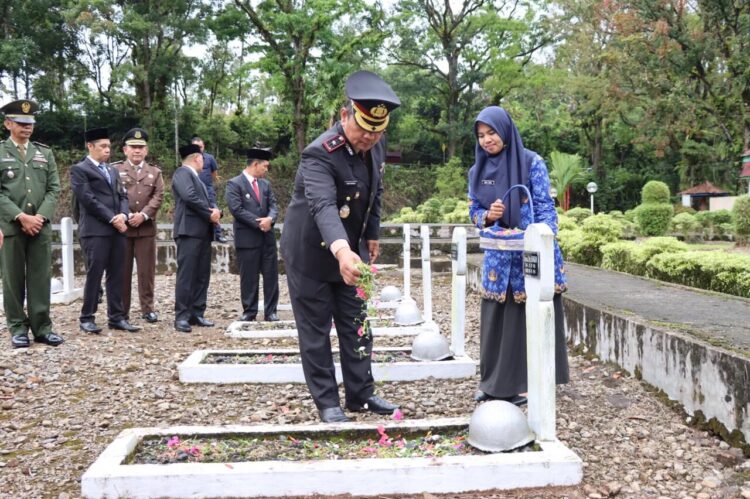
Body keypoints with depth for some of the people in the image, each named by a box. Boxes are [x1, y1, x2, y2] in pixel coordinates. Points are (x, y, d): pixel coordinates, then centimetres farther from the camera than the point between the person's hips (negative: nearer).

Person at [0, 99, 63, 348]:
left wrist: (40, 217, -7)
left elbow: (54, 189, 7)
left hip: (41, 225, 2)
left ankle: (42, 327, 8)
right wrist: (20, 217, -13)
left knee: (41, 278, 3)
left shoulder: (45, 153, 13)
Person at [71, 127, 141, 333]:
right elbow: (88, 200, -11)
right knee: (94, 275, -4)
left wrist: (123, 215, -5)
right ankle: (87, 318, 6)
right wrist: (112, 218, -13)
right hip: (95, 230, -7)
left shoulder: (112, 170, 22)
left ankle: (116, 317, 11)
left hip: (117, 229, 7)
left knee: (116, 275, 6)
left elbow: (122, 195, 16)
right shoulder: (79, 169, -1)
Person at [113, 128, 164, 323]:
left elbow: (158, 197, 1)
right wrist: (126, 216, -13)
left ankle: (147, 309, 12)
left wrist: (143, 215, -12)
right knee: (122, 270, 3)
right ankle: (122, 310, 11)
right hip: (122, 227, -1)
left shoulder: (155, 172, 13)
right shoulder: (115, 169, 7)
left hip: (147, 228, 2)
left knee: (147, 270, 4)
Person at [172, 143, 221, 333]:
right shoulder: (182, 173, -4)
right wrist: (210, 214, -11)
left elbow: (206, 202, 22)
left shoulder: (196, 178, 26)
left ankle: (197, 314, 12)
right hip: (189, 231, -9)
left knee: (202, 275, 8)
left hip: (203, 232, 9)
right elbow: (189, 197, -20)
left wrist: (215, 211, -1)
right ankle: (181, 317, -7)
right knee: (186, 275, -9)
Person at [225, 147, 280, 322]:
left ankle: (270, 311, 12)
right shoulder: (234, 184, -6)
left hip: (267, 236, 6)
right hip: (247, 238, -6)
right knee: (249, 278, 2)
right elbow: (237, 209, -15)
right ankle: (249, 312, 13)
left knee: (271, 275, 5)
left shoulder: (265, 184, 14)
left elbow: (273, 205, 8)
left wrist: (270, 219, -14)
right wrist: (258, 223, -16)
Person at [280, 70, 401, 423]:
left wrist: (372, 235, 12)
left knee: (356, 326, 11)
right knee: (315, 331, 3)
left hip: (351, 252, 7)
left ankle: (361, 394, 22)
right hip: (311, 252, -7)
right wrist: (341, 250, -61)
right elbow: (323, 206, -45)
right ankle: (327, 403, 13)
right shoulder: (320, 155, -29)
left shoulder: (374, 145, -5)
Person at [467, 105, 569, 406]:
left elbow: (545, 207, -9)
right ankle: (494, 383, 17)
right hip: (498, 255, 4)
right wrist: (488, 216, -12)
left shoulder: (531, 162, -5)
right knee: (495, 318, 5)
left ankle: (524, 384, 10)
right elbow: (474, 212, 12)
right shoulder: (478, 171, 8)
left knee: (529, 317, 0)